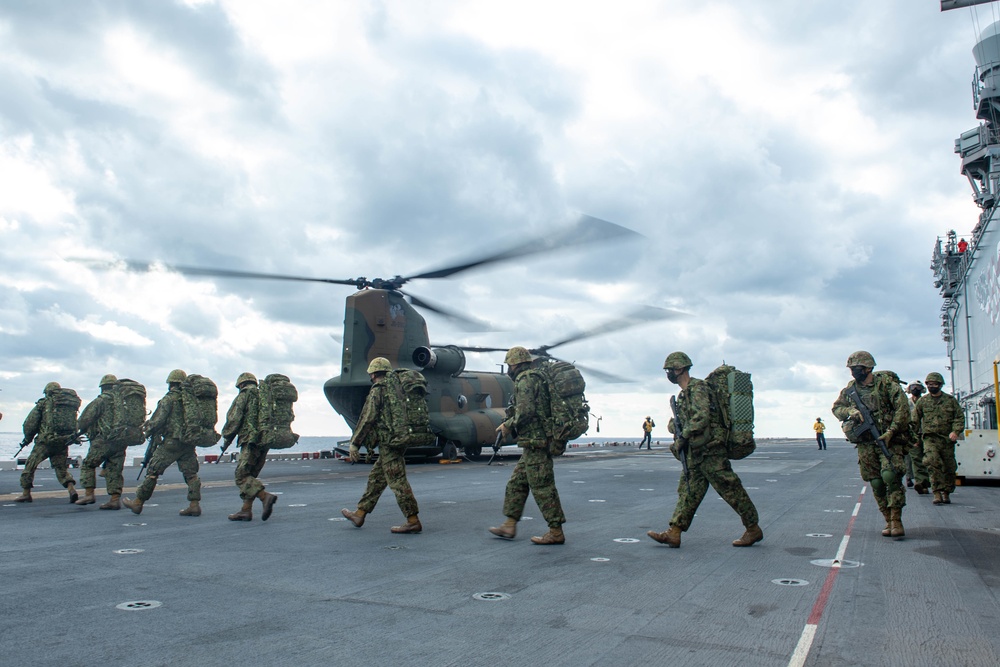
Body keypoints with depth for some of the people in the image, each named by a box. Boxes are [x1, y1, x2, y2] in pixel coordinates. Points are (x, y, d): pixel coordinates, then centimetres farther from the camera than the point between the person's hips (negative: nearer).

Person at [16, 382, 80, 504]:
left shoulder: (43, 403, 4)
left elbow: (29, 424, 1)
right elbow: (75, 425, 11)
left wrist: (28, 439, 15)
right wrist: (73, 437, 21)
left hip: (46, 441, -4)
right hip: (63, 442, 4)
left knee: (30, 465, 12)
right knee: (62, 468, 12)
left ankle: (26, 493, 17)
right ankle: (71, 489, -8)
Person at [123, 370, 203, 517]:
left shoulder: (169, 399, -6)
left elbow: (158, 420, -9)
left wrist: (148, 431, 7)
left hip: (172, 442, -5)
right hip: (189, 443, 5)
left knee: (153, 470, 6)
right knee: (190, 473, 7)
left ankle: (138, 502, 14)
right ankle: (194, 504, 0)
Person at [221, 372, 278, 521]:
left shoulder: (244, 395, 1)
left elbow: (234, 419, -5)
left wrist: (227, 439, 5)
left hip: (250, 441, -8)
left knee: (242, 476, -7)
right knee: (250, 476, 14)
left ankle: (265, 496, -24)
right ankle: (246, 510, 11)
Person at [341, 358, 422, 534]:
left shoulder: (377, 390, -7)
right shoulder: (397, 387, 17)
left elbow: (367, 419, -11)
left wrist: (354, 443, -6)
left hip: (388, 441, -9)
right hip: (401, 438, 9)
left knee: (397, 481, -7)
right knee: (376, 478, 16)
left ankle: (413, 521, -6)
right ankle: (359, 514, 25)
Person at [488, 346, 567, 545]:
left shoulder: (525, 380, -12)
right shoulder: (537, 378, 20)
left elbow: (525, 411, -22)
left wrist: (508, 425, -7)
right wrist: (510, 425, 17)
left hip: (535, 442, -11)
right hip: (537, 442, 11)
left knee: (542, 486, -5)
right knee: (516, 483, 14)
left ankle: (556, 532, 0)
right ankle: (509, 526, 19)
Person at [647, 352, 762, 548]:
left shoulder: (697, 388, -14)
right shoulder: (685, 393, 16)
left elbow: (701, 417, -26)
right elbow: (681, 420, 22)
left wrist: (683, 436, -20)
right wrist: (674, 425, 1)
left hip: (710, 450, -10)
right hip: (695, 453, 10)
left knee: (731, 490, 0)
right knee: (688, 491, 6)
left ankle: (754, 529, 13)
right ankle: (674, 533, 5)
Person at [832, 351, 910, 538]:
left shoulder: (886, 382, -6)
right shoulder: (850, 388, 8)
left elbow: (902, 409, -10)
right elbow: (836, 408, 15)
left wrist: (891, 431, -17)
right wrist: (850, 411, -7)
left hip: (889, 439, -4)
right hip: (865, 443, 5)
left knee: (890, 475, -20)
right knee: (876, 482, 4)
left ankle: (896, 520, -13)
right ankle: (888, 521, 15)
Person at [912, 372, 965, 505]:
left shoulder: (950, 400, 7)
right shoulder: (922, 401, 8)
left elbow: (960, 417, 4)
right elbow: (915, 420, 12)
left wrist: (955, 431, -12)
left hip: (947, 439, 1)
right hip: (930, 438, -1)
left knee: (949, 468, 6)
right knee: (932, 461, -22)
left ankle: (946, 493, 24)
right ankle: (937, 493, -21)